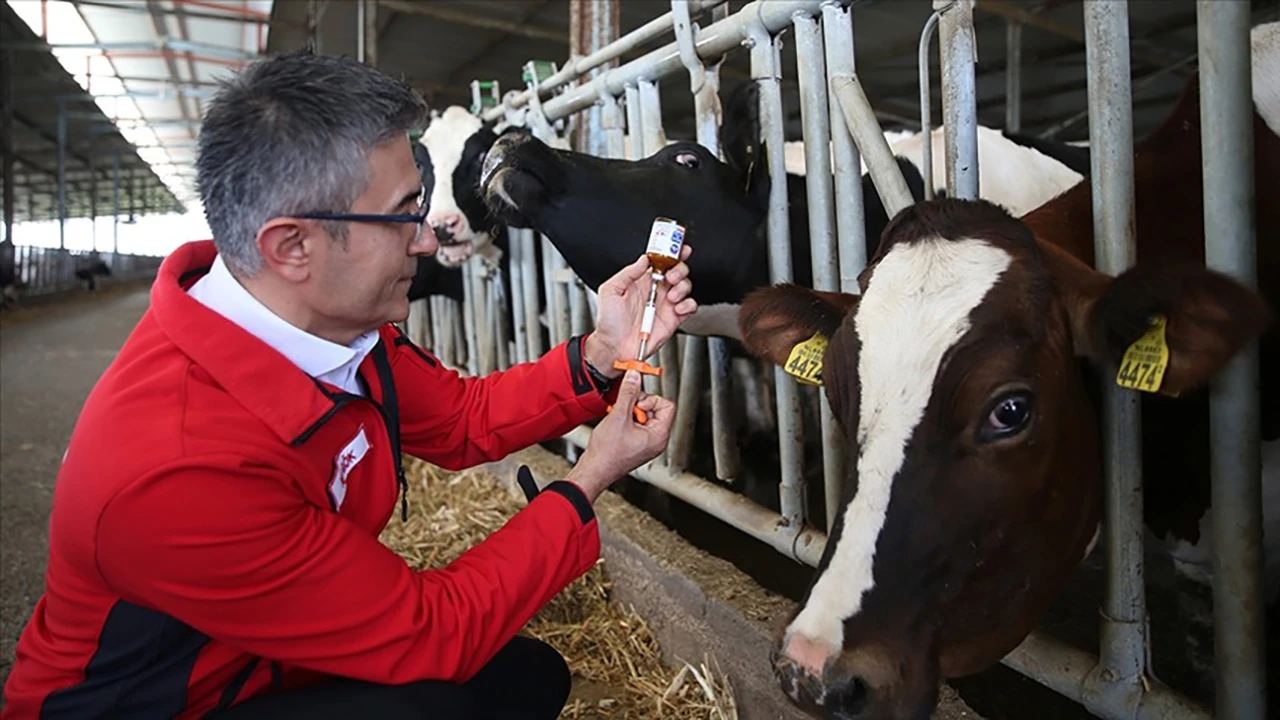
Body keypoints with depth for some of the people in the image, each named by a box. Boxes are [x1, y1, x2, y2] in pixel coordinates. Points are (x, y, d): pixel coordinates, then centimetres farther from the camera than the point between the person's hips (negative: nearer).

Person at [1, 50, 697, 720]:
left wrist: (601, 354, -10)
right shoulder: (174, 470, -37)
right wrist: (590, 480, -20)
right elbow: (425, 633, -28)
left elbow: (466, 419, 3)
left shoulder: (335, 323, -13)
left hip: (291, 661, 7)